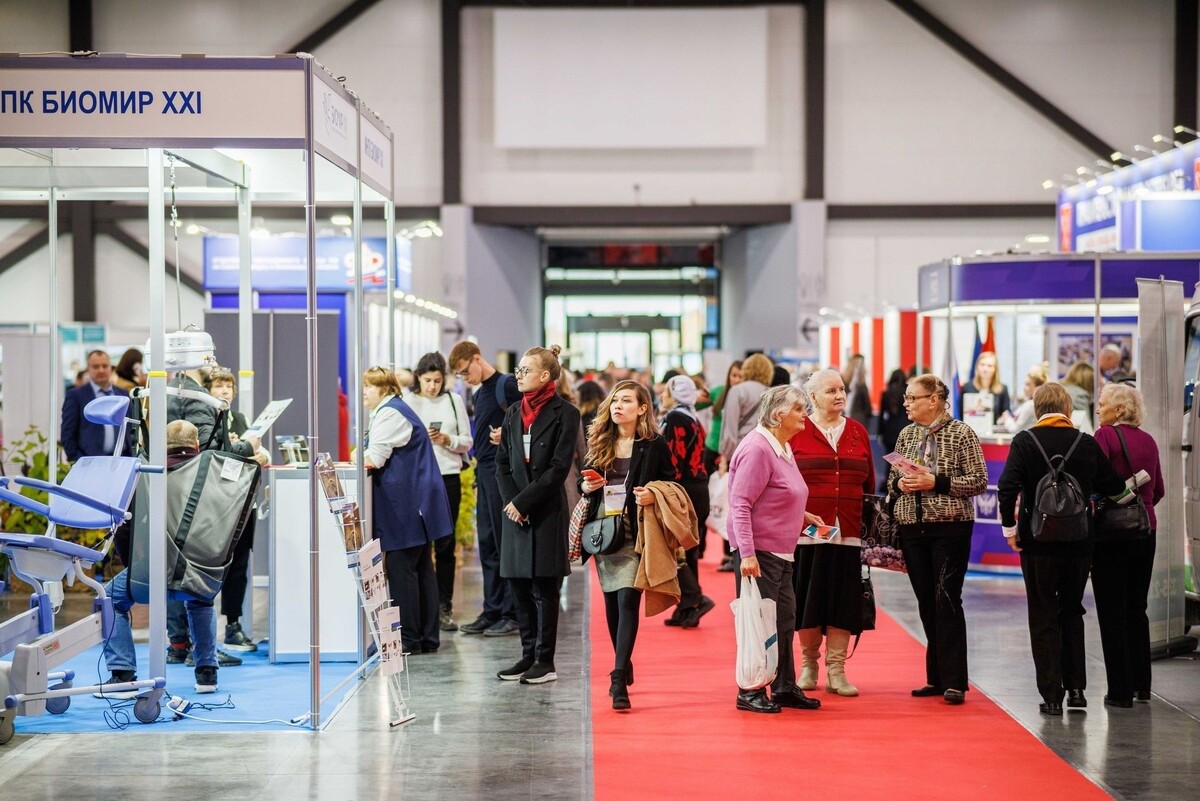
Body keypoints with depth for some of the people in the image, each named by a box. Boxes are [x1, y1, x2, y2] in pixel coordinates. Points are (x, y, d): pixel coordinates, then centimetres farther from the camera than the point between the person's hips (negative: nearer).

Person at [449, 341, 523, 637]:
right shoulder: (480, 393, 17)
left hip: (503, 473, -9)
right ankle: (492, 612, 16)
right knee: (487, 545, 10)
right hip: (485, 474, 9)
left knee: (505, 543, -5)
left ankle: (512, 615, 1)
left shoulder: (506, 385, -9)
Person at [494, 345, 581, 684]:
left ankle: (545, 661, 4)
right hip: (516, 510, 6)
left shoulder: (564, 413, -6)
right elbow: (502, 463, 11)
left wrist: (523, 502, -13)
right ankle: (528, 655, 17)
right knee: (518, 584, 7)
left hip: (548, 511, -6)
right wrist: (510, 502, -5)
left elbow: (559, 467, -11)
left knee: (544, 588, -2)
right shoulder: (513, 413, 12)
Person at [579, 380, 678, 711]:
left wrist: (653, 496, -18)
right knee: (611, 602, 13)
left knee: (627, 600, -14)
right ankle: (624, 665, 32)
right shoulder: (599, 441, 10)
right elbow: (583, 480, 19)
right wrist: (585, 486, -3)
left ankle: (618, 680, -17)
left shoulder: (655, 445, -3)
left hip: (635, 534, -5)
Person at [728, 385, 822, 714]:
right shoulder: (757, 448, -16)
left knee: (785, 620, 13)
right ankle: (750, 693, 5)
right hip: (759, 551, -10)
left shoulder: (784, 448, 14)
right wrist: (747, 554, -25)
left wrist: (802, 516, 15)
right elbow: (740, 505, -20)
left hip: (781, 551, 10)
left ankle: (785, 688, 23)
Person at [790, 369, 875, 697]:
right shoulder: (797, 432, 2)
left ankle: (836, 670, 8)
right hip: (807, 532, -3)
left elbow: (869, 483, 15)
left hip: (847, 533, 3)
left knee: (843, 600, 1)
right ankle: (808, 664, 17)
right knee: (807, 597, 1)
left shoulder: (858, 432, 13)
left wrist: (869, 526, 10)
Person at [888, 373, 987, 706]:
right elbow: (892, 480, 19)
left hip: (950, 528, -5)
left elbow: (979, 480, -8)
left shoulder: (961, 433, -5)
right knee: (926, 603, 8)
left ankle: (953, 681, -6)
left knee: (947, 600, -9)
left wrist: (936, 482, -17)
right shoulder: (906, 435, 12)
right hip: (912, 528, 6)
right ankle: (936, 678, 15)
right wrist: (900, 483, -5)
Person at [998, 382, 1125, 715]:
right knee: (1072, 612, 18)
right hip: (1079, 543, 2)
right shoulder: (1087, 443, 0)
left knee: (1044, 617, 5)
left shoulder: (1025, 441, -6)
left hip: (1038, 541, -2)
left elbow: (1007, 487, -17)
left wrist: (1010, 528, -6)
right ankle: (1076, 687, 16)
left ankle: (1052, 695, 3)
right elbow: (1114, 487, 3)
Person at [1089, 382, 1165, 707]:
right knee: (1136, 608, 16)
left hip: (1112, 532, -6)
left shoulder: (1105, 436, -10)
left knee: (1112, 611, 0)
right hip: (1146, 531, 6)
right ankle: (1141, 684, 22)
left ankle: (1120, 690, 2)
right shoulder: (1148, 441, 8)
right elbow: (1158, 490, 15)